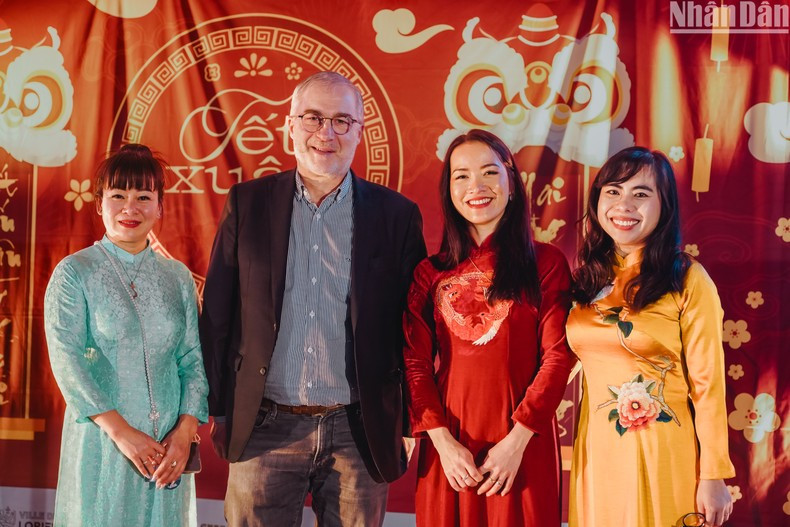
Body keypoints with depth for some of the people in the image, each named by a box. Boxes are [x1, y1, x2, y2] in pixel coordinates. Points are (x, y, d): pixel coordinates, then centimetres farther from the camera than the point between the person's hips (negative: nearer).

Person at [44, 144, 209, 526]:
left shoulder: (178, 277, 8)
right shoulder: (74, 273, -2)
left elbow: (194, 359, 4)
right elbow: (67, 361, -10)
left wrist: (186, 430, -10)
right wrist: (120, 430, -17)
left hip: (169, 445, 3)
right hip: (101, 442, -3)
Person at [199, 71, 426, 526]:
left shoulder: (396, 215, 1)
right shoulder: (248, 203, 3)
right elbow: (217, 314, 4)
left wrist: (412, 425, 1)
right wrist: (218, 410, 1)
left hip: (358, 433, 0)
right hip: (265, 428, 1)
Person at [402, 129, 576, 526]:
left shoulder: (546, 263, 1)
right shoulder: (431, 273, 7)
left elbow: (558, 355, -5)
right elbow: (415, 362, 2)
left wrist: (517, 441, -13)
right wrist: (443, 441, -10)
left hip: (522, 445, -2)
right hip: (449, 445, 2)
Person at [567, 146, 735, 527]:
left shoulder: (687, 280, -9)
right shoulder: (589, 278, 5)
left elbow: (707, 384, -9)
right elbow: (580, 362, 11)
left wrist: (713, 475, -10)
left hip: (662, 455, -4)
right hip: (596, 453, 5)